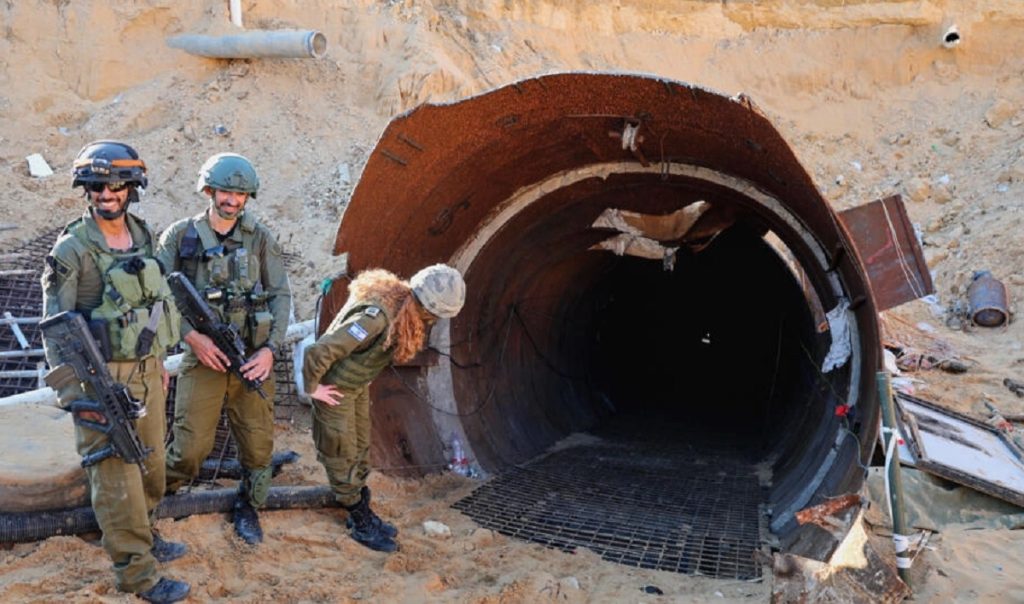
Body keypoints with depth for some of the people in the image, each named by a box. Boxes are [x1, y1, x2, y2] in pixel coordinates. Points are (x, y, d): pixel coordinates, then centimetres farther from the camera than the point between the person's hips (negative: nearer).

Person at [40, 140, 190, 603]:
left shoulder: (144, 237, 4)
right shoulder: (72, 249, -15)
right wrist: (77, 394, -18)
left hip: (146, 370, 7)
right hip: (104, 377, -6)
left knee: (149, 461, 19)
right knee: (116, 475, 3)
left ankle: (141, 532, 40)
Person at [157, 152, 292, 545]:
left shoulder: (260, 238, 3)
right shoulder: (181, 236, 0)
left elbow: (281, 295, 2)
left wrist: (270, 348, -9)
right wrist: (192, 336, -15)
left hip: (253, 359, 2)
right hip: (204, 356, -2)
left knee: (258, 444, 7)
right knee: (191, 446, -3)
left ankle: (248, 508, 32)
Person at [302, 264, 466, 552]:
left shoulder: (402, 304, -9)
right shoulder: (376, 317, -37)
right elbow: (317, 352, -37)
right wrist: (312, 389, -23)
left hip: (359, 387, 8)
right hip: (336, 389, -8)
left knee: (360, 451, 19)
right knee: (343, 458, 8)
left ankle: (363, 513, 34)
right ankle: (361, 524, 21)